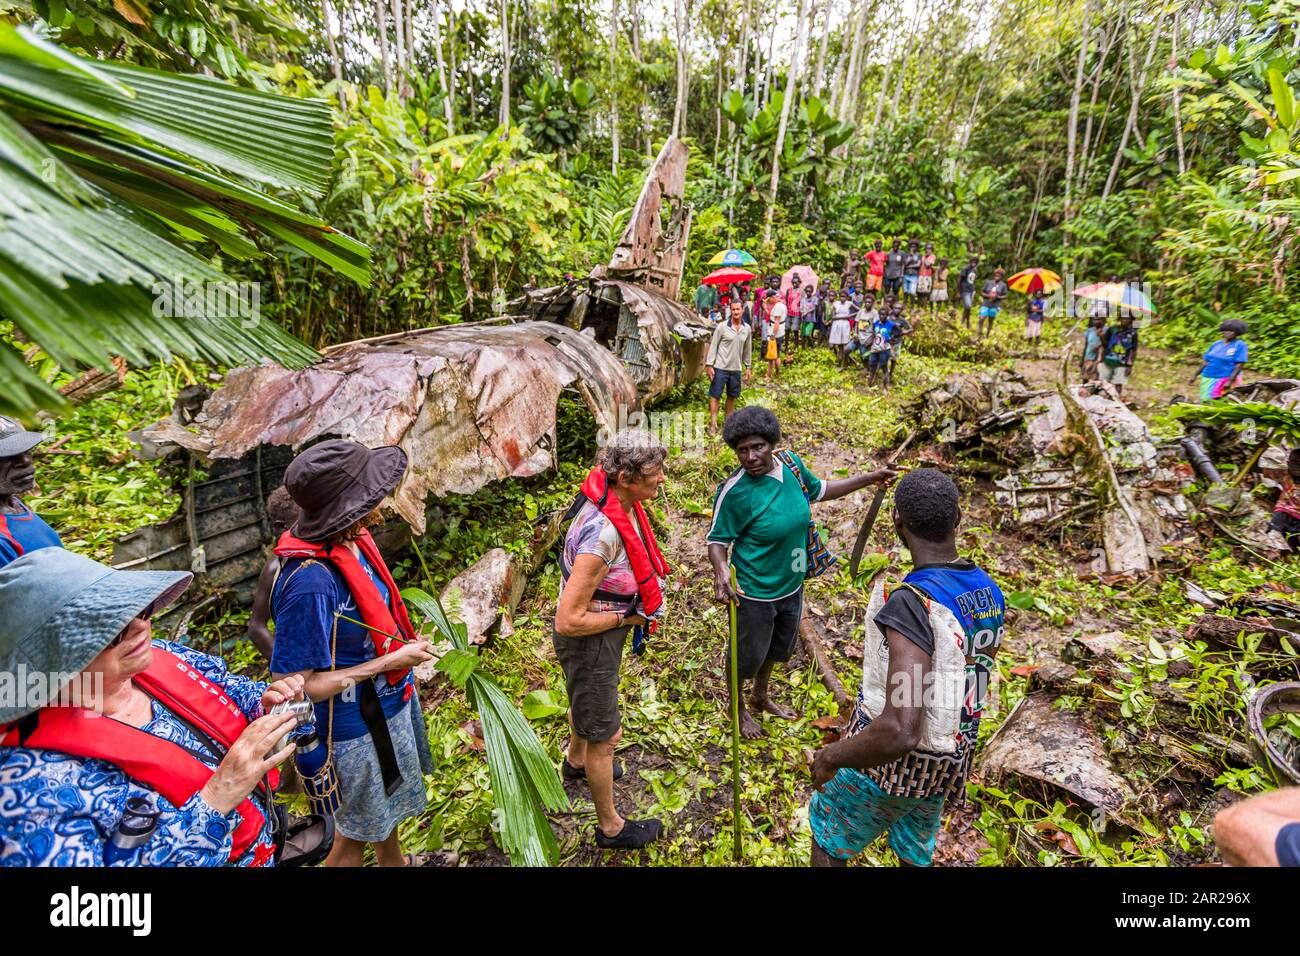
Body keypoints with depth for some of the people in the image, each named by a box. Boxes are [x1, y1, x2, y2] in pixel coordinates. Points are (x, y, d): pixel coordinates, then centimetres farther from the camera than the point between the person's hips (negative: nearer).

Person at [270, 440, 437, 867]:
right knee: (355, 832, 22)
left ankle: (394, 862, 60)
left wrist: (403, 642, 0)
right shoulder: (309, 583, -35)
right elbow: (294, 686, -27)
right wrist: (390, 661, -24)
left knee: (385, 806, 34)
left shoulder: (352, 540, -11)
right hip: (358, 725, -8)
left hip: (390, 702, 8)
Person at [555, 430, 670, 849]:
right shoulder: (602, 536, -39)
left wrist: (649, 586, 2)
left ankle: (576, 761, 64)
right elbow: (568, 621, -33)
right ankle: (611, 827, 39)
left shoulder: (622, 502, -11)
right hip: (590, 641, -9)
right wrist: (627, 617, -22)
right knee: (604, 735, 13)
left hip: (607, 631, 9)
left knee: (585, 701, 34)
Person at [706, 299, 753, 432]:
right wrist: (709, 365, -10)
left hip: (736, 368, 4)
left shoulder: (746, 328, 5)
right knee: (715, 395, -1)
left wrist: (747, 367, 14)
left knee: (732, 396, 13)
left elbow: (747, 349, 13)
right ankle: (713, 423, 5)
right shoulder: (722, 326, -8)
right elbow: (713, 346, -6)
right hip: (720, 367, -4)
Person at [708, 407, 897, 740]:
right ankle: (737, 707, 48)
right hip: (754, 594, -6)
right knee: (748, 656, 16)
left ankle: (760, 697, 57)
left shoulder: (790, 462, -9)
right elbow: (718, 539, -17)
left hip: (792, 585, 7)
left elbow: (818, 490, 10)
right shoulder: (735, 491, -28)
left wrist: (868, 478, 12)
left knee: (777, 648, 28)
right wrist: (721, 571, -37)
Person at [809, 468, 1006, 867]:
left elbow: (900, 732, -38)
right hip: (948, 757, 7)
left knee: (828, 833, 20)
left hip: (892, 756, -7)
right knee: (915, 851, 29)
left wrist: (831, 756, -21)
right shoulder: (988, 591, -7)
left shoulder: (912, 602, -34)